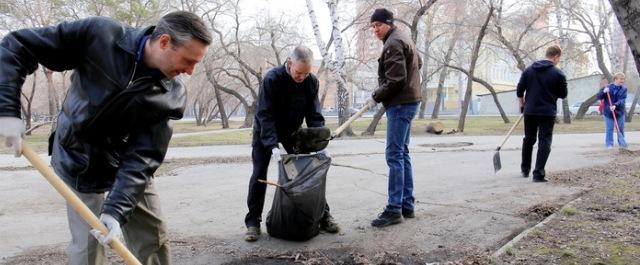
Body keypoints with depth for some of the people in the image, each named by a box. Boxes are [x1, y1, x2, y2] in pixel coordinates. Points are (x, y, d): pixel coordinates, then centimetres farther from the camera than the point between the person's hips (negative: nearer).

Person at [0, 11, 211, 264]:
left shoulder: (172, 95, -17)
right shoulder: (100, 35, -22)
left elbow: (143, 156, -19)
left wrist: (116, 210, -29)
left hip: (129, 165, 3)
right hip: (81, 163, -3)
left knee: (154, 239, 7)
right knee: (88, 244, -6)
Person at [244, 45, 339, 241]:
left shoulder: (312, 82, -17)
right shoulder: (272, 79, -29)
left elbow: (314, 116, -15)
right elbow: (265, 115, -30)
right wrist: (273, 146, -40)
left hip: (292, 130, 3)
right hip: (266, 132, -3)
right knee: (259, 174, -7)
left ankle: (322, 214, 9)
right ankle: (253, 222, 3)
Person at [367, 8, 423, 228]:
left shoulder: (393, 43, -12)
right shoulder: (403, 39, 20)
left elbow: (395, 80, -20)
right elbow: (418, 64, 28)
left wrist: (376, 97, -10)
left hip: (400, 104, -11)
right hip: (407, 102, 11)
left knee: (394, 155, -10)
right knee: (402, 154, 12)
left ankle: (394, 209, -7)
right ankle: (407, 205, 16)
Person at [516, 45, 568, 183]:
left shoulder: (529, 69, 4)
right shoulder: (558, 74, -7)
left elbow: (520, 90, 4)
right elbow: (563, 94, 1)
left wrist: (522, 105, 17)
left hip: (529, 111, 4)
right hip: (548, 113, -4)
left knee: (528, 140, 18)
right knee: (544, 142, 0)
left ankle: (525, 169, 28)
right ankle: (538, 173, -7)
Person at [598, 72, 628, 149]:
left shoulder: (624, 89, -2)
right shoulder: (608, 87, -3)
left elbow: (622, 100, -13)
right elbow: (599, 97, -1)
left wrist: (615, 106, -30)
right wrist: (604, 92, -20)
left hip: (619, 112, 1)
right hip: (608, 112, -1)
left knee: (621, 128, 11)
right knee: (609, 129, 1)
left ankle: (622, 143, 24)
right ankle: (609, 144, 8)